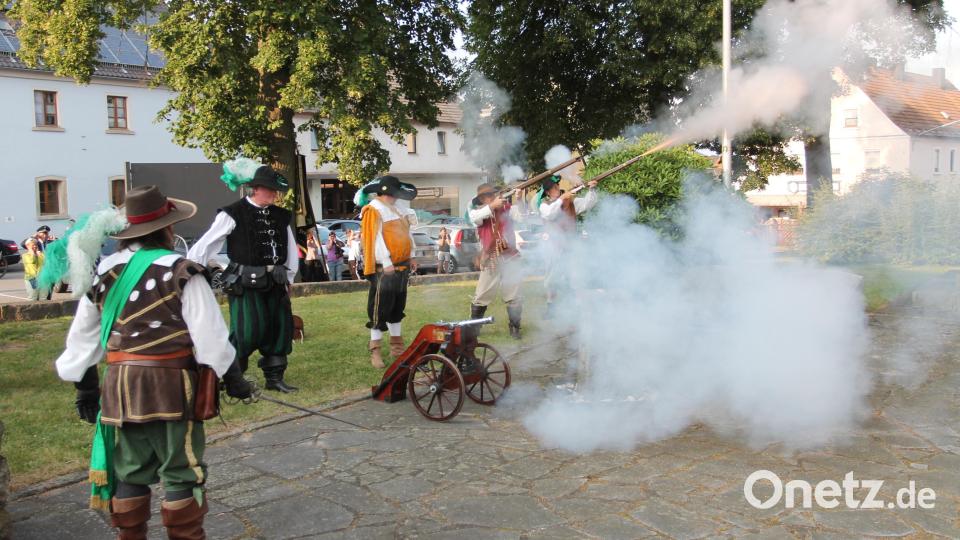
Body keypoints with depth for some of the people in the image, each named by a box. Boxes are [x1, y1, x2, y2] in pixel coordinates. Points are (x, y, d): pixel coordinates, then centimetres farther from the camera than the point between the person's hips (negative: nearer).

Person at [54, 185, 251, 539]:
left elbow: (82, 334, 14)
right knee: (181, 471, 7)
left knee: (130, 471, 18)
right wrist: (229, 374, -2)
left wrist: (84, 383, 23)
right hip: (169, 381, -6)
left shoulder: (105, 271, 8)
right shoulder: (181, 272, -11)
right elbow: (208, 331, -13)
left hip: (120, 382, 6)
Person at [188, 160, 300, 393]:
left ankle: (274, 378, 24)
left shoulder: (280, 216, 9)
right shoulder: (233, 214, -9)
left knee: (279, 329, 9)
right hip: (245, 284, -6)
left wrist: (288, 278, 19)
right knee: (247, 331, -9)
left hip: (274, 284, 6)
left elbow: (291, 250, 20)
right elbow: (204, 246, -7)